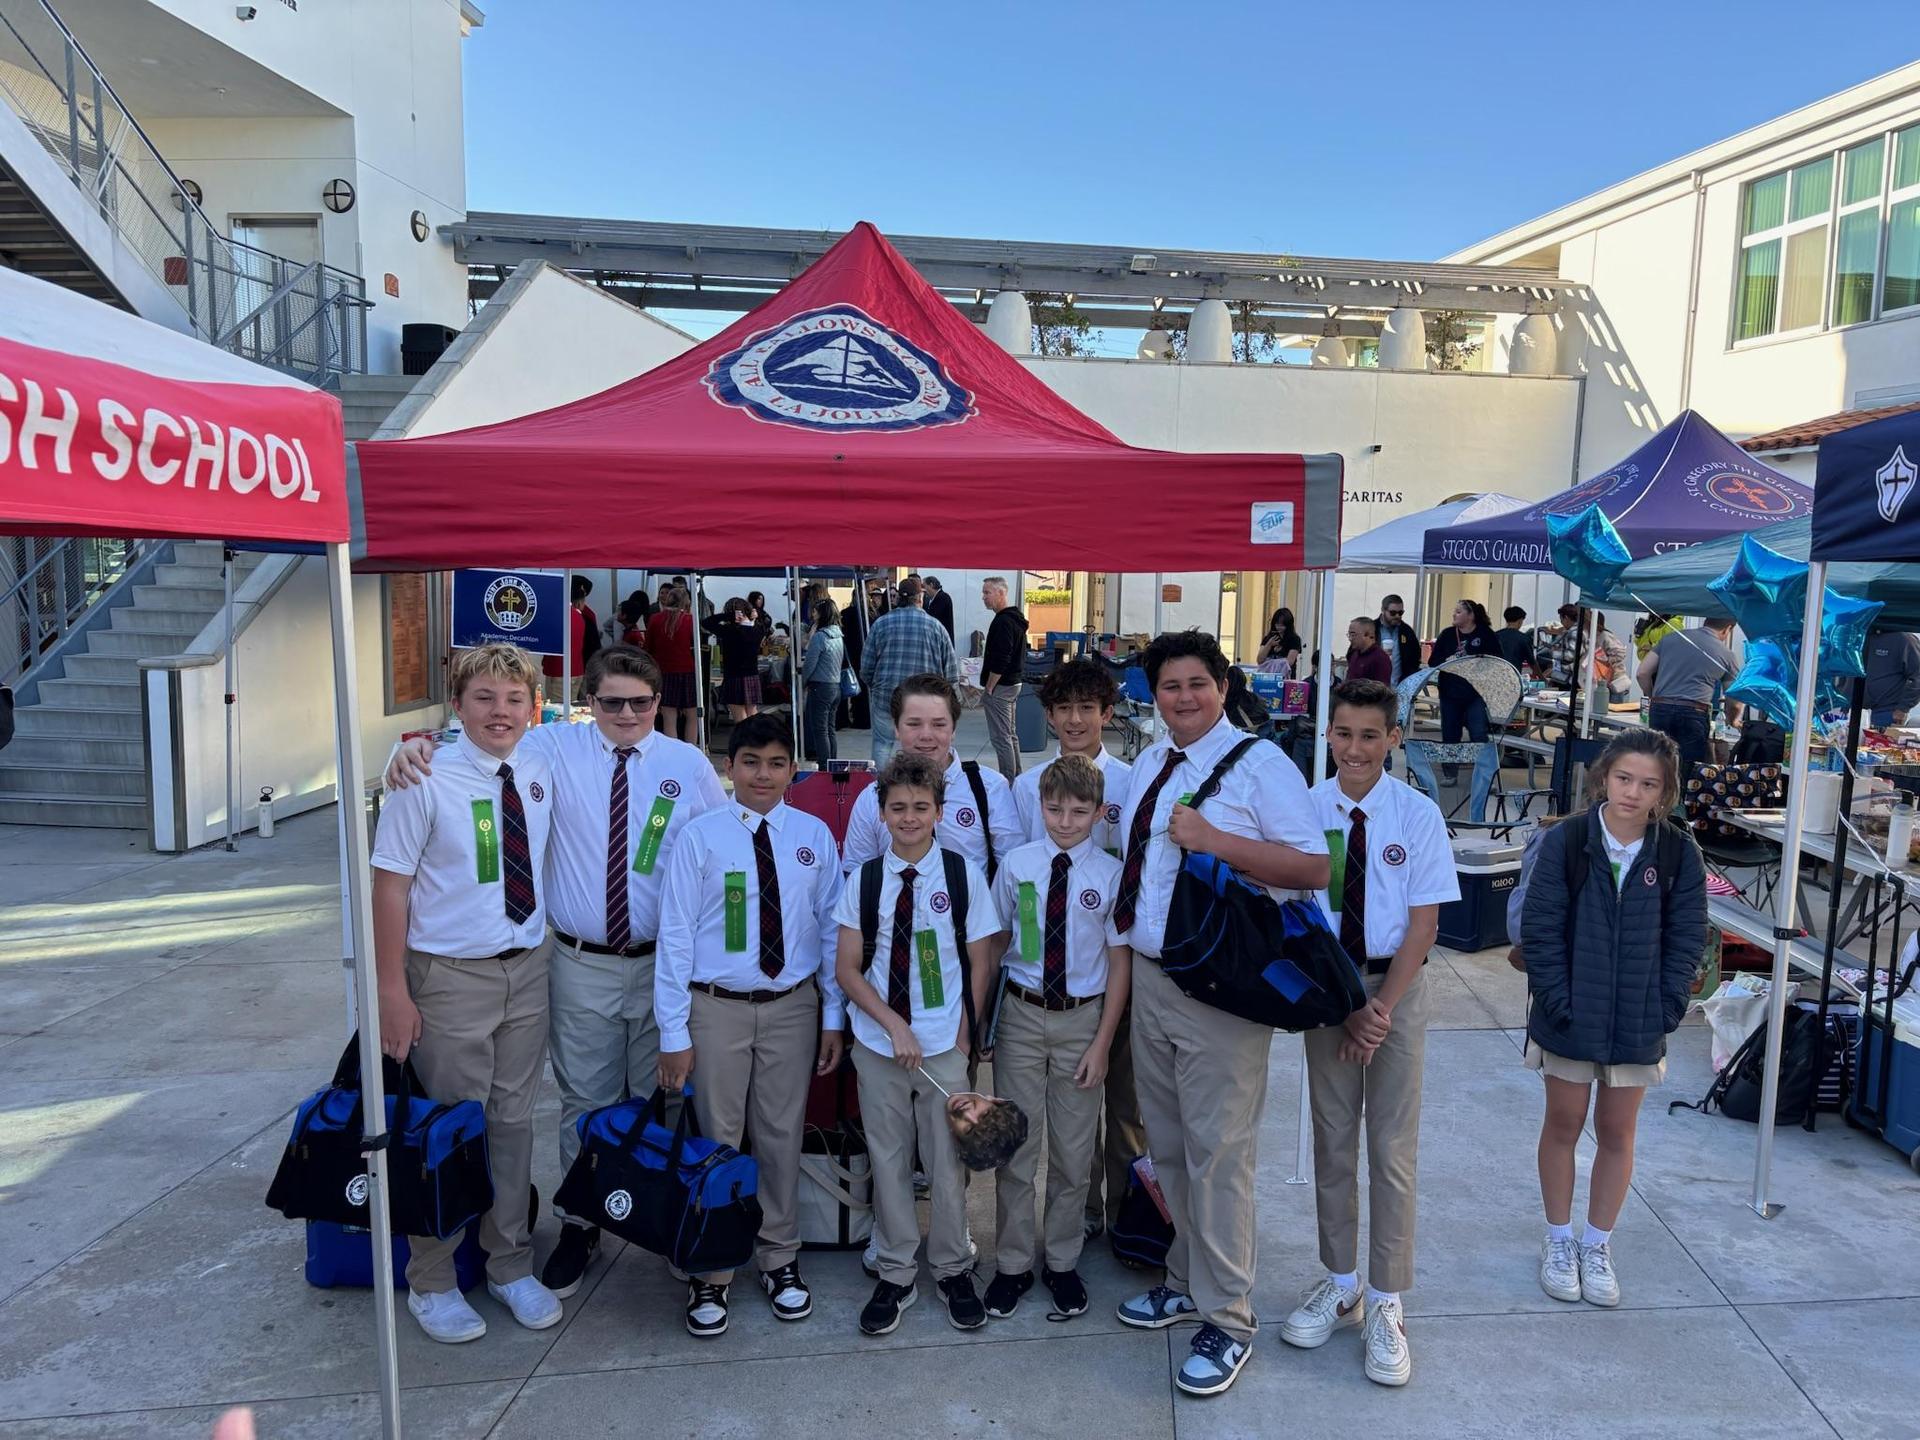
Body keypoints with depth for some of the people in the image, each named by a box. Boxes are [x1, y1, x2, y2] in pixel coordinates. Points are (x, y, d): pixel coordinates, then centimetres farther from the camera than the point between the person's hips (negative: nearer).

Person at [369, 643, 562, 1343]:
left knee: (514, 1121, 17)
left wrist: (544, 952, 10)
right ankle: (432, 1282, 30)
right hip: (451, 977, -4)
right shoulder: (425, 779, -15)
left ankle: (510, 1265, 35)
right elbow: (390, 886, -12)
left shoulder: (541, 769, -1)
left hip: (528, 970, 4)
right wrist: (393, 990, -14)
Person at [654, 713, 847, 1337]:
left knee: (782, 1138, 13)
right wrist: (674, 1031, -7)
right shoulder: (699, 836, -7)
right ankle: (711, 1273, 26)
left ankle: (779, 1260, 33)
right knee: (716, 1140, 8)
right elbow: (675, 935, -6)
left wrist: (833, 1016, 4)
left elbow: (832, 929, 5)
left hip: (793, 1006, 2)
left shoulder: (814, 836, 1)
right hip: (718, 1007, -2)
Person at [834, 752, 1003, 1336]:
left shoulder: (964, 875, -4)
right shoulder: (863, 879, -3)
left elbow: (980, 963, 2)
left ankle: (952, 1271, 30)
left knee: (947, 1160, 9)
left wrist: (965, 1032, -5)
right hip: (877, 1044, 1)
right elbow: (847, 969, -1)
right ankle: (895, 1274, 29)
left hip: (944, 1045, -1)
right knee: (887, 1159, 11)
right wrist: (894, 1025, -12)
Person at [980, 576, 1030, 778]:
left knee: (1001, 738, -6)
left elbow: (1000, 661, -24)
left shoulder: (1003, 622, -19)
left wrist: (989, 687, -16)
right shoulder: (1016, 618, 13)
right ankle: (1017, 779, 22)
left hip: (1001, 686, -11)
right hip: (1014, 682, 11)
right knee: (1011, 734, 16)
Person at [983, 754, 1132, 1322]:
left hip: (1082, 1018, 0)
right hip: (1021, 1015, 1)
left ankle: (1062, 1263, 32)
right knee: (1014, 1145, 10)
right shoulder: (1016, 864, -4)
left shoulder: (1111, 874, -8)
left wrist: (1102, 1044, -5)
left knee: (1072, 1151, 12)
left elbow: (1120, 961, -4)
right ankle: (1013, 1264, 28)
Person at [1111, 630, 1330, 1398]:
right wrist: (1127, 941, 11)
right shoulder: (1148, 765, 11)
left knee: (1217, 1153, 2)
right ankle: (1187, 1280, 37)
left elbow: (1315, 868, -19)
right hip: (1149, 977, 7)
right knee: (1167, 1146, 18)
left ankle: (1226, 1318, 19)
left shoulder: (1260, 765, -12)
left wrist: (1213, 840, -25)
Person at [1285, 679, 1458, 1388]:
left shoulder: (1419, 815, -8)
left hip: (1396, 987, -1)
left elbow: (1424, 922, -7)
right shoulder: (1308, 810, -6)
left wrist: (1382, 1006, -14)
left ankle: (1385, 1305, 20)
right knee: (1332, 1139, 12)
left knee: (1392, 1147, 5)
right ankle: (1340, 1286, 29)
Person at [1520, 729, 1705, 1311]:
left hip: (1639, 1022, 2)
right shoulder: (1565, 840, -11)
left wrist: (1664, 1010, -7)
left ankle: (1597, 1243, 30)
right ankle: (1559, 1240, 28)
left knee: (1617, 1131, 13)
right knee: (1563, 1124, 11)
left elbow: (1686, 939, 0)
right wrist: (1559, 1001, -13)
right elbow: (1539, 928, -9)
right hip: (1570, 1016, -1)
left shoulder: (1679, 853, -5)